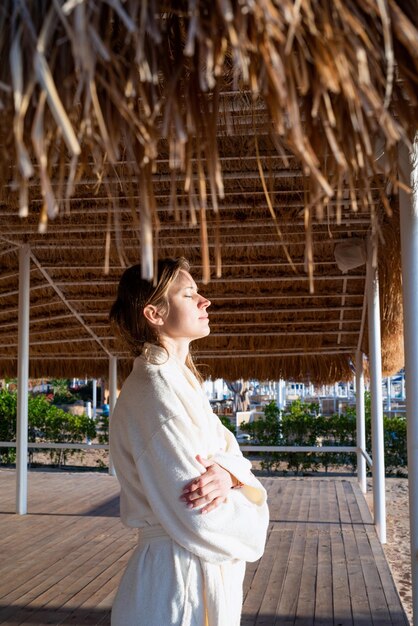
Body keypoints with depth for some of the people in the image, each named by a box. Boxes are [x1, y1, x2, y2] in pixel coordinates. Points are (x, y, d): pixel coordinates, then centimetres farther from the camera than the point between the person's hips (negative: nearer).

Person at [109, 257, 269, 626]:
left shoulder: (181, 382, 10)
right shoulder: (155, 388, -21)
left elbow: (227, 447, 5)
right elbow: (198, 520, -25)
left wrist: (227, 473, -18)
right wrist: (254, 521, -6)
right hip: (178, 585, -9)